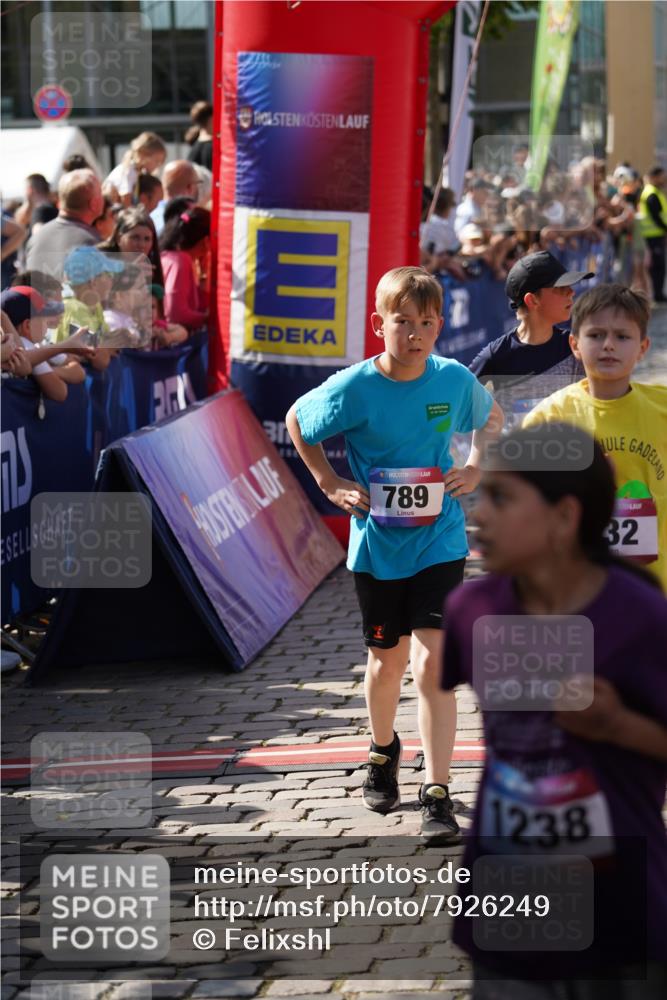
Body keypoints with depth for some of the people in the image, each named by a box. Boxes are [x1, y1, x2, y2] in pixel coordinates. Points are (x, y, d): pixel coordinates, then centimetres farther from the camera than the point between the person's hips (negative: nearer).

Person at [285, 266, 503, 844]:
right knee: (388, 659, 17)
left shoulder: (455, 380, -8)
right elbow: (296, 422, 5)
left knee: (433, 664, -11)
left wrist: (475, 470, 0)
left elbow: (491, 418, 15)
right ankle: (384, 752, 46)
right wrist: (331, 484, -3)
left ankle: (437, 795, -8)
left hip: (440, 542, 0)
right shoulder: (353, 389, -14)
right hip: (377, 545, 0)